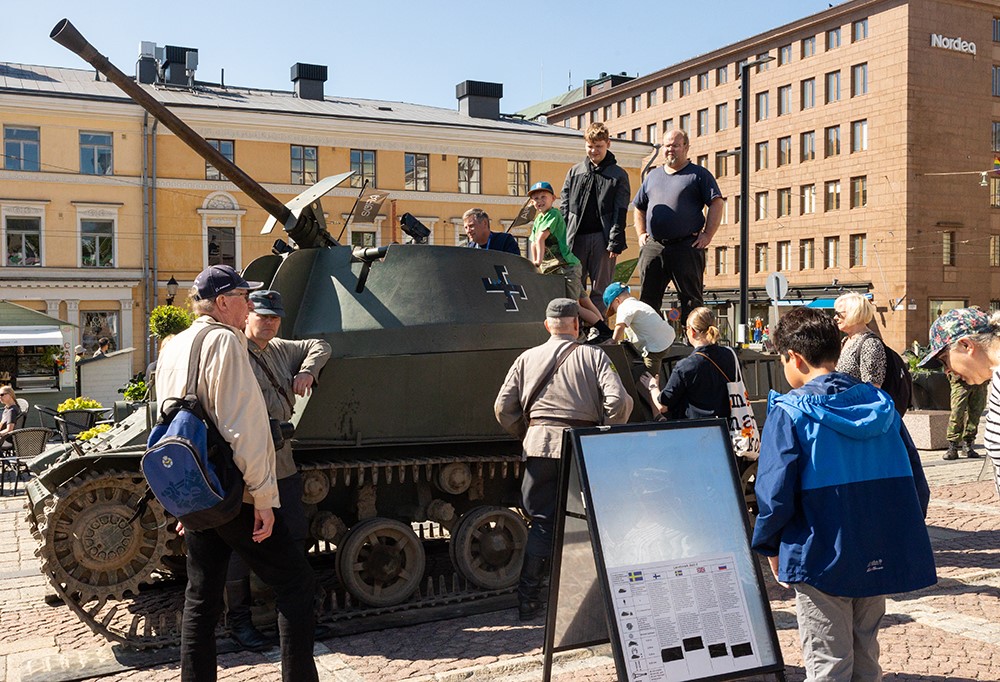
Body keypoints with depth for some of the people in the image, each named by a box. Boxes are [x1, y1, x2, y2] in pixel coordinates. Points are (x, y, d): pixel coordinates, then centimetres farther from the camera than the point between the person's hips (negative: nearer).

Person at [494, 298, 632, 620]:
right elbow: (618, 401, -8)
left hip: (540, 446, 2)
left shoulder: (527, 358, 10)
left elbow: (503, 408, 6)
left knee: (542, 522, 8)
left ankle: (528, 600, 9)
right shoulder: (593, 356, 4)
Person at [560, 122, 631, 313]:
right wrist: (562, 240, 3)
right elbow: (564, 207, 12)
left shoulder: (618, 175, 5)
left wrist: (615, 243, -9)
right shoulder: (575, 172, 14)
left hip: (602, 238, -3)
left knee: (600, 290, 1)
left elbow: (620, 212, 0)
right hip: (576, 238, 3)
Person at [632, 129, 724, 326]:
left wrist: (707, 235, -10)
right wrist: (641, 234, 15)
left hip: (687, 247, -4)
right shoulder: (653, 175, 20)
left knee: (691, 298, 0)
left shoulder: (699, 174, 5)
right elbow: (639, 207, 28)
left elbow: (716, 204, -2)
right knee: (648, 297, 6)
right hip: (652, 247, 4)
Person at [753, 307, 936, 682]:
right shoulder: (881, 404, 3)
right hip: (881, 560, 5)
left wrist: (769, 547, 0)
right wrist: (901, 535, 18)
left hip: (822, 562, -5)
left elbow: (775, 494, -15)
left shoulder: (790, 413, -12)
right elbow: (916, 485, 6)